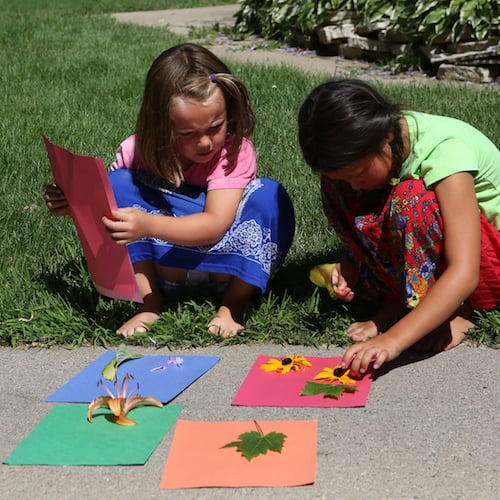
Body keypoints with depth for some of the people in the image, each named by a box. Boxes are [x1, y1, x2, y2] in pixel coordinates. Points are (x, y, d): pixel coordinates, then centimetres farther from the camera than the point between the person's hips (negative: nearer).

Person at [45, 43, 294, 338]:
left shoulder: (235, 151, -18)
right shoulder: (137, 151, -10)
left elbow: (215, 225, -30)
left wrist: (148, 225, -45)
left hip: (224, 257, -2)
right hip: (164, 262, 2)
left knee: (268, 195, -26)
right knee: (119, 182, -16)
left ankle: (235, 304, -20)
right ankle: (149, 302, -19)